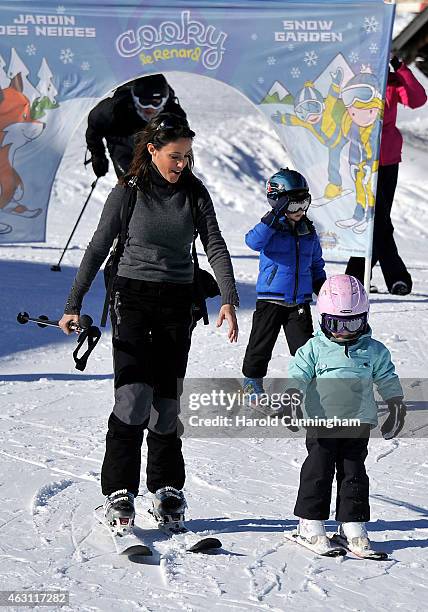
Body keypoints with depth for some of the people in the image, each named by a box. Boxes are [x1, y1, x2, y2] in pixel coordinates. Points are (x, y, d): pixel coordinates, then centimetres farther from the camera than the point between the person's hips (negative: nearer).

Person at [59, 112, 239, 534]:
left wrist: (228, 299, -17)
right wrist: (73, 305, -2)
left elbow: (215, 247, -3)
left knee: (166, 399, 3)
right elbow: (98, 248, 1)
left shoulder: (195, 193, 3)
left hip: (178, 302, 3)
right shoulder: (128, 191, -4)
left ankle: (167, 488, 18)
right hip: (132, 297, -3)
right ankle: (119, 492, -10)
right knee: (134, 393, -15)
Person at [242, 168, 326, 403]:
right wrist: (274, 217, -33)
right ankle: (252, 382, 20)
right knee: (261, 345, 4)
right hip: (270, 298, -4)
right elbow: (253, 241, -28)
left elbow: (316, 264, 22)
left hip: (300, 300, 4)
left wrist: (322, 288, 12)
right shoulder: (272, 227, -7)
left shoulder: (309, 232, 10)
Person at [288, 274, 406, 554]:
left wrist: (397, 406, 11)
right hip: (322, 423, -2)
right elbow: (296, 377, -3)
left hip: (359, 423, 2)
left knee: (354, 473, 5)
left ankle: (354, 524, 12)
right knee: (318, 471, -1)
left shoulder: (374, 351, 5)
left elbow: (389, 381, 14)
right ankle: (311, 521, 8)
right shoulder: (314, 349, -1)